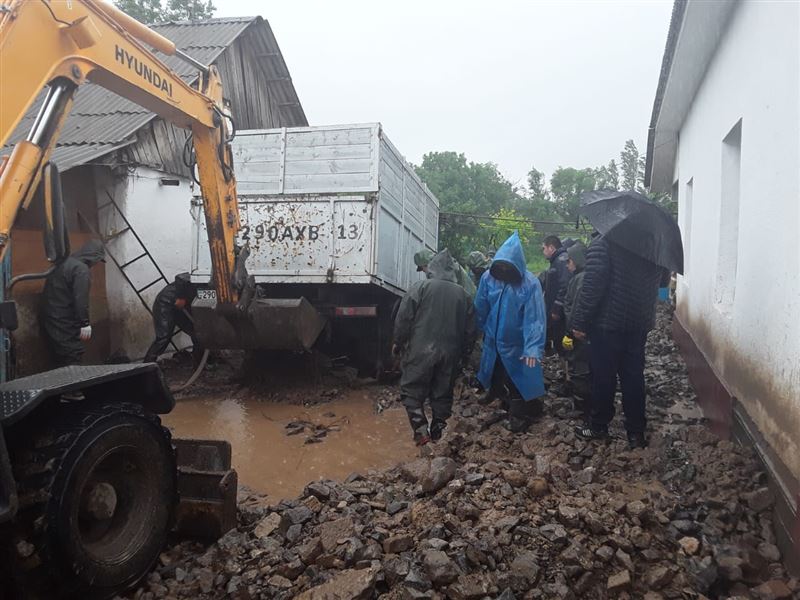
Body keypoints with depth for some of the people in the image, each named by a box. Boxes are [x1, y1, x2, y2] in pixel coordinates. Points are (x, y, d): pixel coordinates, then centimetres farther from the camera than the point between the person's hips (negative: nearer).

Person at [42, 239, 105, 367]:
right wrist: (85, 323, -20)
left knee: (62, 360, 15)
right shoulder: (81, 269, -16)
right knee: (73, 362, -5)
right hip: (65, 323, -10)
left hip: (53, 318, 10)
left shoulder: (65, 263, 14)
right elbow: (80, 298, -23)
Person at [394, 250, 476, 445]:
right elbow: (470, 328, 11)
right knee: (443, 394, 15)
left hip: (421, 351, -4)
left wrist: (398, 343, 5)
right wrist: (464, 353, 21)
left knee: (412, 391, 6)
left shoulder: (420, 287, -4)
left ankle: (421, 430, -4)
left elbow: (403, 318, -7)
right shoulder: (463, 294, 9)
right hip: (450, 353, 4)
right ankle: (437, 431, 20)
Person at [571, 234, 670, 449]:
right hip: (639, 325, 5)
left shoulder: (602, 243, -14)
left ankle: (598, 426, 20)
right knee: (634, 377, 11)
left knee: (603, 377, 7)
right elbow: (663, 278, 18)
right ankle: (636, 431, 16)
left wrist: (579, 322, -16)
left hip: (607, 324, -5)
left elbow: (593, 286, -21)